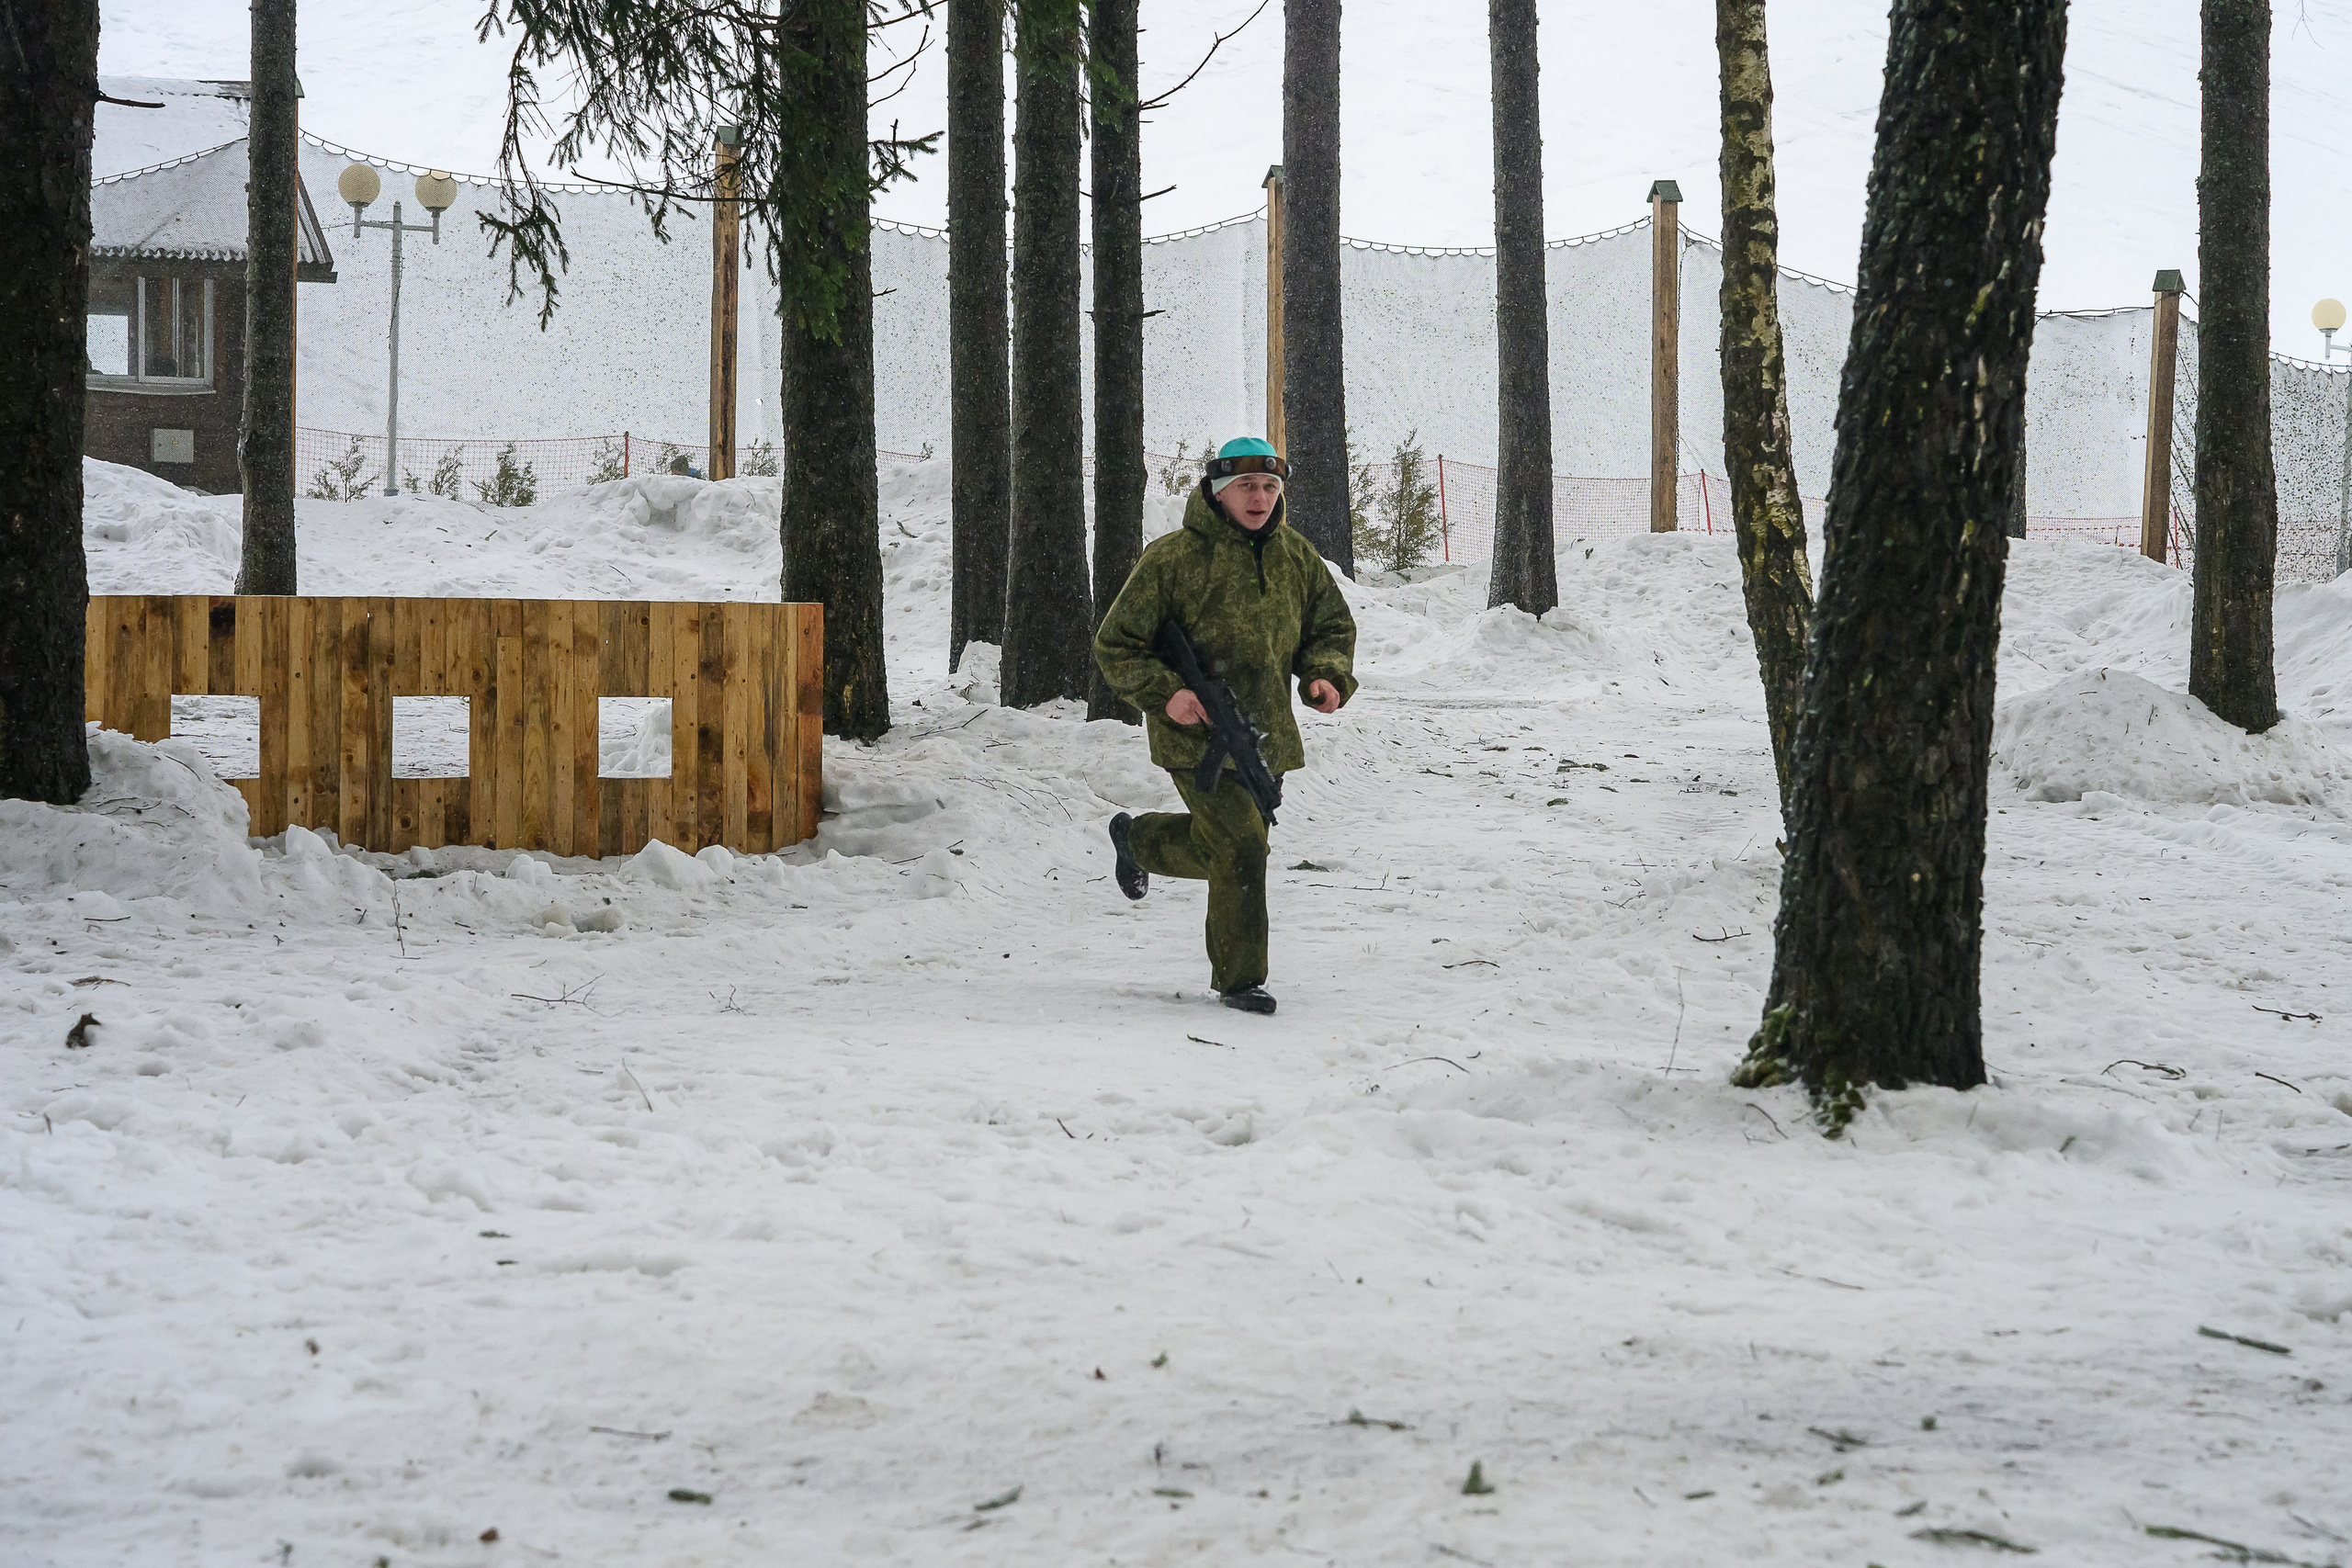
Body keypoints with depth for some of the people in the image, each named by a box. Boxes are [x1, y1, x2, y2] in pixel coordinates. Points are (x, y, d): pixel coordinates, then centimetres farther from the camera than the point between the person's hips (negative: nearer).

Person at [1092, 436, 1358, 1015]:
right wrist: (1163, 692, -21)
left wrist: (1326, 676, -4)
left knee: (1221, 843, 20)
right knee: (1242, 846, -14)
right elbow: (1116, 644, -6)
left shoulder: (1295, 555, 5)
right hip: (1197, 734, -6)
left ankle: (1139, 837, 51)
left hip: (1266, 735, 6)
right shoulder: (1173, 557, -11)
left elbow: (1332, 625, 18)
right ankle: (1239, 978, 0)